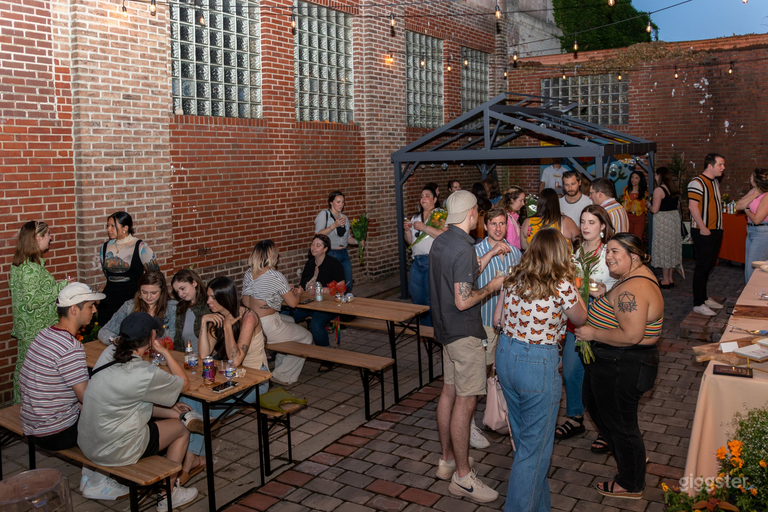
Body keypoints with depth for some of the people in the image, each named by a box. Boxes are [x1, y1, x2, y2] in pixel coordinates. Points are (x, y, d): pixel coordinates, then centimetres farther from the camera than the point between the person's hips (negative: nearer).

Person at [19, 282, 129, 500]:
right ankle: (94, 483, 17)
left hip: (31, 425, 9)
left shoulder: (45, 334, 5)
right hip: (54, 434, -9)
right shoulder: (71, 348, -26)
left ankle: (89, 474, 25)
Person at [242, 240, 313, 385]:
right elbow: (292, 303, -13)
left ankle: (280, 365, 38)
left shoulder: (248, 274, 4)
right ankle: (283, 376, 16)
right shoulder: (276, 277, -18)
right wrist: (298, 293, 12)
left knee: (290, 320, 34)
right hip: (267, 327, -8)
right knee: (306, 337, 12)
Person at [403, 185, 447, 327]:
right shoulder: (415, 218, 19)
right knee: (416, 297, 10)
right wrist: (407, 230, 3)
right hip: (417, 261, 7)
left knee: (431, 299, -6)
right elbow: (410, 242, 22)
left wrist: (424, 227, -16)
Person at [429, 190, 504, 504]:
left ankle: (447, 460, 29)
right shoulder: (464, 249, -22)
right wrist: (492, 287, -10)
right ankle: (463, 476, 6)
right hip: (464, 333, -10)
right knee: (465, 401, -3)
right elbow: (463, 301, -25)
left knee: (449, 392, 16)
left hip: (447, 328, 10)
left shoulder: (440, 242, 8)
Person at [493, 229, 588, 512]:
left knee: (522, 436, 23)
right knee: (535, 445, 8)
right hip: (539, 364, -7)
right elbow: (580, 319, 1)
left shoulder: (514, 279, -1)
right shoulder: (562, 286, -18)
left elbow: (497, 318, 9)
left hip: (505, 356, 7)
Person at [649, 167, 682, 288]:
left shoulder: (659, 190, -16)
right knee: (672, 247, 13)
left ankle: (665, 280, 3)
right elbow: (677, 206, 15)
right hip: (675, 218, 8)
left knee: (664, 248, -2)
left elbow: (654, 209, -18)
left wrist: (649, 205, 1)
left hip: (662, 221, -8)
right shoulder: (675, 189, 9)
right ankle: (670, 278, 20)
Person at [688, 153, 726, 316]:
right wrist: (703, 228, -21)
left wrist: (719, 227, 15)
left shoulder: (715, 182, 15)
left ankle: (704, 298, 26)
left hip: (715, 231, 9)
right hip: (703, 232, -9)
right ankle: (698, 304, 1)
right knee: (702, 267, -5)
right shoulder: (697, 182, -14)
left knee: (709, 265, 15)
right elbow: (692, 206, -20)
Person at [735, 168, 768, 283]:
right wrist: (753, 196, -10)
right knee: (748, 268, 15)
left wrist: (747, 210, -2)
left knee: (753, 269, -6)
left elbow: (756, 219, -21)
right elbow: (738, 206, -1)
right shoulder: (753, 191, 6)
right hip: (751, 231, 9)